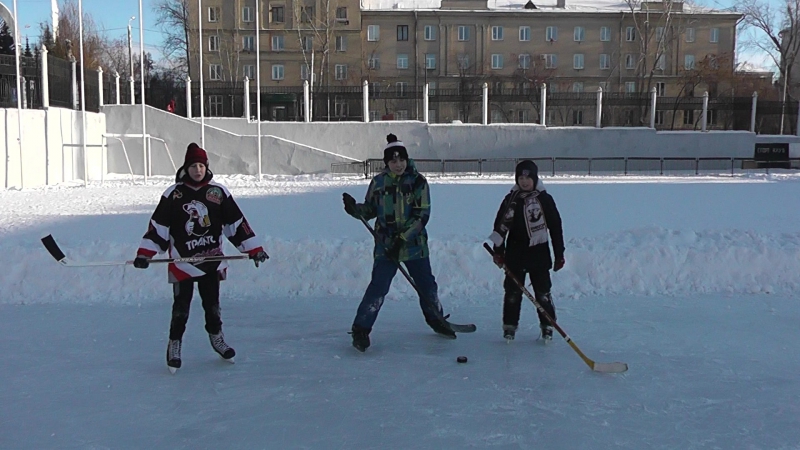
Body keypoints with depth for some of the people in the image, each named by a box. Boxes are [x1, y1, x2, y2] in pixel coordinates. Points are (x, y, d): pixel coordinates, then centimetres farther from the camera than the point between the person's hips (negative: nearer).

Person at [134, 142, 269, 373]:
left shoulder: (218, 192, 0)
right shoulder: (173, 194, -4)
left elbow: (237, 223, 3)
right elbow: (158, 226, -3)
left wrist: (254, 249, 0)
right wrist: (144, 254, -10)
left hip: (211, 260, 2)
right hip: (182, 261, -2)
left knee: (212, 304, 13)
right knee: (181, 308, -1)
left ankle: (216, 337, 33)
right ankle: (174, 345, 15)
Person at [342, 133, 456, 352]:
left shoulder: (417, 181, -5)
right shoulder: (378, 182, 2)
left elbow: (422, 215, -10)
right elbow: (370, 210, 10)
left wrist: (402, 238, -19)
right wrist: (355, 209, -12)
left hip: (414, 243, 0)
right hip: (385, 244, 0)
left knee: (427, 284, 11)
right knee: (378, 286, -11)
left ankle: (437, 320, 36)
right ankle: (361, 329, -2)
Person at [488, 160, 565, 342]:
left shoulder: (545, 199, -1)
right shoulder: (511, 200, 1)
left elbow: (556, 227, 2)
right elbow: (500, 226, 3)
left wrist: (559, 254, 1)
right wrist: (498, 251, -2)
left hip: (539, 253, -1)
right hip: (516, 253, 1)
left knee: (543, 292, 2)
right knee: (512, 291, 5)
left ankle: (547, 326, 14)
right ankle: (509, 326, 15)